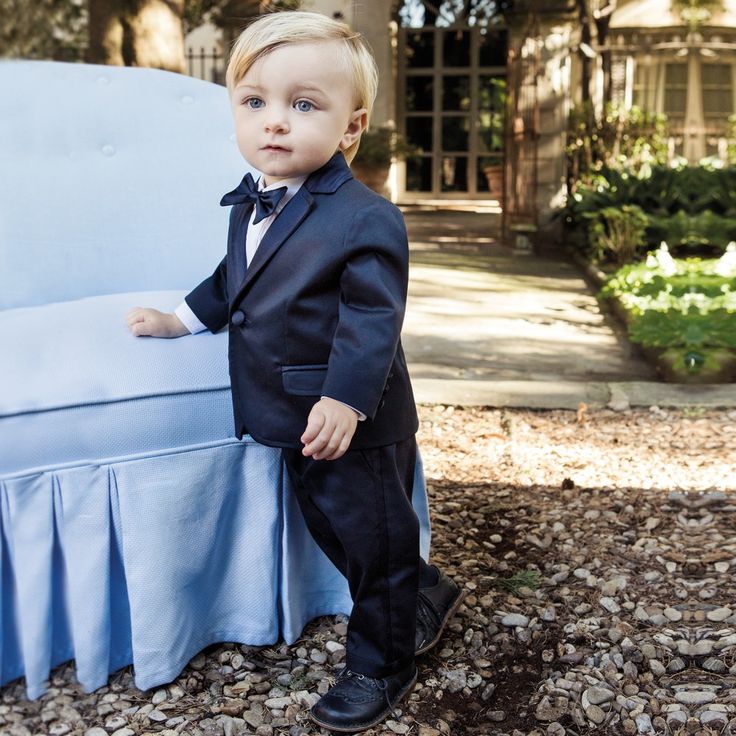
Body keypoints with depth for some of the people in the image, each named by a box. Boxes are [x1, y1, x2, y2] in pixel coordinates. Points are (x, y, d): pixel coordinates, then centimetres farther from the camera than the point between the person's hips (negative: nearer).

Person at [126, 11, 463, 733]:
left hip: (352, 425, -8)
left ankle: (380, 665, 29)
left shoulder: (365, 219, -21)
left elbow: (371, 319, -24)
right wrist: (182, 318, 21)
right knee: (329, 528, 22)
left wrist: (345, 400, -31)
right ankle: (426, 593, 44)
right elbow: (231, 282, 22)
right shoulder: (248, 204, 5)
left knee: (372, 543, 8)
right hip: (294, 423, 9)